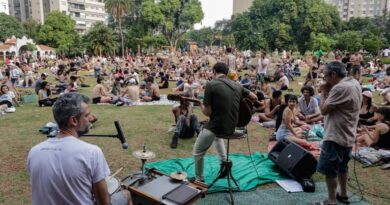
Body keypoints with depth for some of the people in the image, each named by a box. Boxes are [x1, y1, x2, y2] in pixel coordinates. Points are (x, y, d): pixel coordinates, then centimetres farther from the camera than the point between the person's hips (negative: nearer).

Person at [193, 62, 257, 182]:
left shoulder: (211, 85, -13)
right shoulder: (237, 86, 5)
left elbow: (207, 112, -15)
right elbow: (254, 98, 16)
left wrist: (201, 105, 7)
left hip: (216, 126, -6)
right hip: (232, 127, 6)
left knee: (197, 152, 16)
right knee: (217, 136, 39)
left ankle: (199, 180, 25)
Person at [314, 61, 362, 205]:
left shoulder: (340, 88, -25)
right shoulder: (354, 83, 7)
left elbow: (324, 110, -20)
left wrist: (324, 92, -8)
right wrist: (329, 91, 2)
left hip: (336, 136, -10)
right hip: (347, 135, 10)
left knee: (330, 170, 1)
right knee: (341, 166, 23)